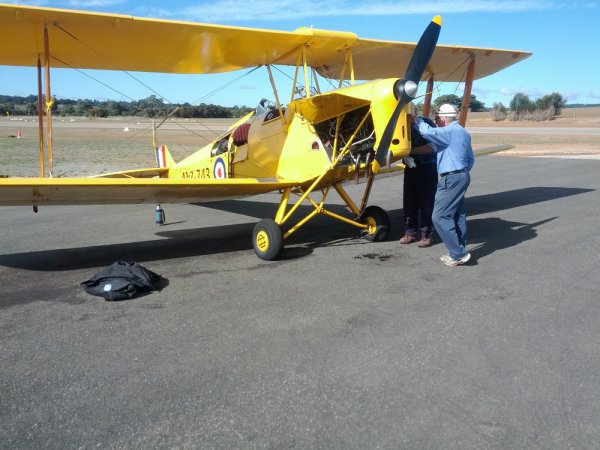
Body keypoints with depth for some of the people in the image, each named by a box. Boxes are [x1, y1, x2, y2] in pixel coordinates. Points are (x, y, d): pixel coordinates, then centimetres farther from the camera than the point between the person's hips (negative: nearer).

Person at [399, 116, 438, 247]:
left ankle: (427, 234, 6)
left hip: (427, 168, -5)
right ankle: (410, 233, 15)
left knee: (426, 201, -2)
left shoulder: (426, 122, -11)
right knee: (409, 201, 5)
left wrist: (413, 150, -27)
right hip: (411, 167, 5)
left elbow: (433, 145, -18)